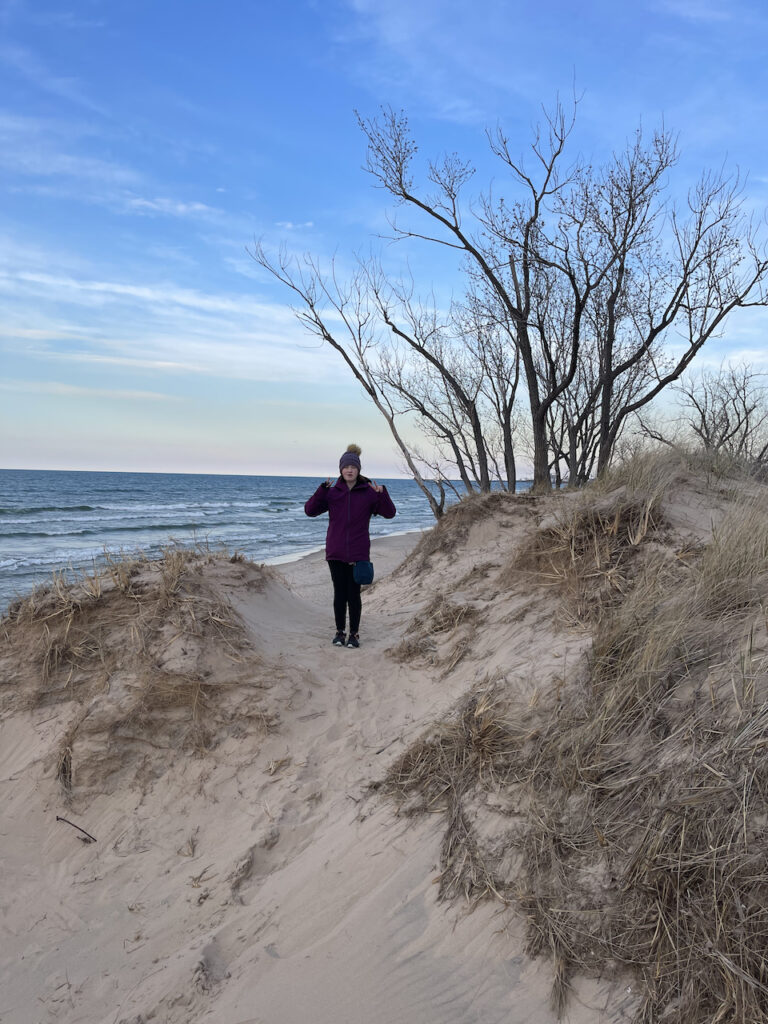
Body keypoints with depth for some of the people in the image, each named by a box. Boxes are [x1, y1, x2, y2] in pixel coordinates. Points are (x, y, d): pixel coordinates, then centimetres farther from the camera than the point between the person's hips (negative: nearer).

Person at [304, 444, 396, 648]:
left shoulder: (368, 493, 0)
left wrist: (382, 494, -21)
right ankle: (340, 632, 20)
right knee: (339, 593, 7)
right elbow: (310, 510, -4)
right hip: (335, 553, 1)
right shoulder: (332, 493, 3)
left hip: (358, 553, -1)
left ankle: (354, 634, 15)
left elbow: (389, 513, -5)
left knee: (353, 594, 3)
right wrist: (322, 489, -16)